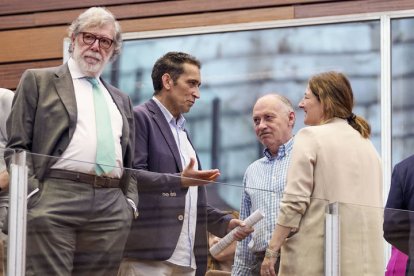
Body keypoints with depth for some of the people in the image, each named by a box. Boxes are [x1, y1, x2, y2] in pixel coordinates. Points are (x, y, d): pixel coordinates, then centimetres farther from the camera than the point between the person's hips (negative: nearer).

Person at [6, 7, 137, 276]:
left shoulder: (121, 100, 25)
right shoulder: (38, 81, 10)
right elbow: (17, 145, 3)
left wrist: (131, 201, 8)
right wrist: (32, 194, -8)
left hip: (112, 210, 5)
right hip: (55, 202, -4)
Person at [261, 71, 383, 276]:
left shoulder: (311, 136, -4)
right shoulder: (367, 144, 16)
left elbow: (295, 201, -11)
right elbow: (374, 205, 17)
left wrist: (272, 251, -8)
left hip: (315, 257, -6)